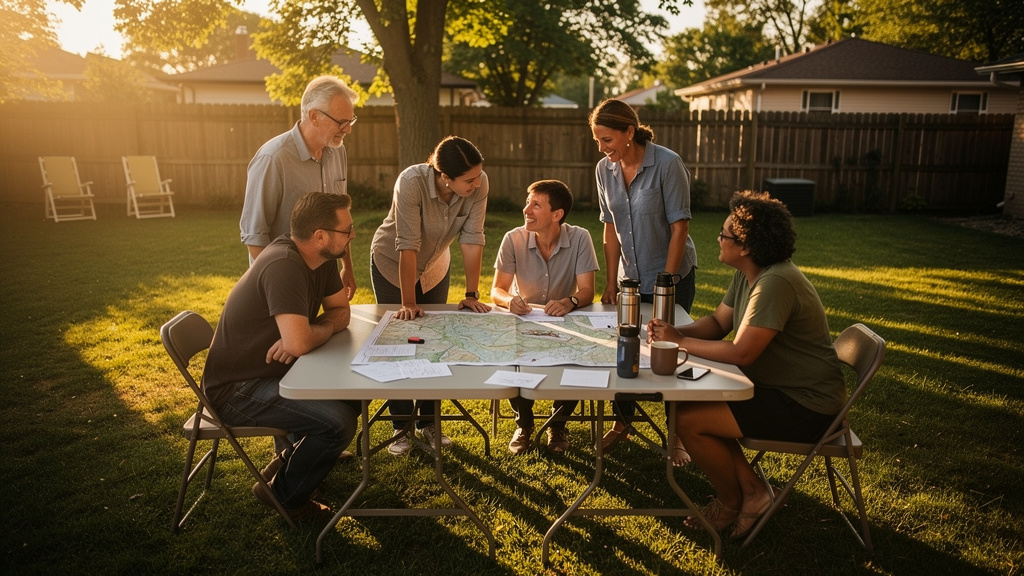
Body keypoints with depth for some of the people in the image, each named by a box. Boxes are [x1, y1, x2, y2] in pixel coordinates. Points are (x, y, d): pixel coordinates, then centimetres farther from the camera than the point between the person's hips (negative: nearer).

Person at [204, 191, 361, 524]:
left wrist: (306, 333, -14)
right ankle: (284, 496, 5)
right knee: (338, 422, -22)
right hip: (237, 390, -9)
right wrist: (326, 327, -13)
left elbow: (341, 311, 7)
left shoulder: (321, 259, -1)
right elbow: (299, 343, -37)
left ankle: (290, 459, 21)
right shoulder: (283, 266, -29)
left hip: (273, 371, 9)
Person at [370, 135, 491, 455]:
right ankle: (401, 427, 16)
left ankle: (428, 423, 22)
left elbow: (472, 239, -21)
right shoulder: (411, 182, -35)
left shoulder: (479, 184, -25)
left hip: (435, 267, 3)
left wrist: (472, 294, -21)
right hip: (392, 264, -3)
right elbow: (407, 246, -34)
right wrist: (408, 303, -31)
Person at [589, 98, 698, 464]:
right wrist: (611, 282, 0)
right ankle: (622, 422, 28)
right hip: (630, 277, 4)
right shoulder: (605, 170, -3)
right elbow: (611, 228, 2)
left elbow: (679, 225, -16)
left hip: (672, 275, -4)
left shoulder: (667, 164, -18)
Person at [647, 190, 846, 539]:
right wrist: (674, 332, -8)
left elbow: (741, 353, -29)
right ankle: (751, 489, 11)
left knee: (689, 421, -17)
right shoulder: (747, 274, 5)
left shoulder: (776, 283, -26)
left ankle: (732, 503, 10)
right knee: (688, 399, 7)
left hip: (806, 406, -10)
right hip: (779, 387, 10)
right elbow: (717, 323, 11)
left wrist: (680, 342, -18)